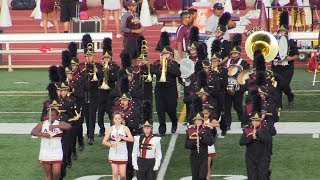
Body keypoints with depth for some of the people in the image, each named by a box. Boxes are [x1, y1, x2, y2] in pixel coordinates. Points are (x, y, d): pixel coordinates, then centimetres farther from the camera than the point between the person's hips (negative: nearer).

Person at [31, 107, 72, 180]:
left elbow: (69, 126, -24)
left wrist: (55, 126, -36)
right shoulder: (42, 124, 1)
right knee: (48, 173, 9)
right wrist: (43, 134, -30)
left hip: (56, 151, -2)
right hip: (45, 152, 2)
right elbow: (33, 132, -12)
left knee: (57, 172, -7)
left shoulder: (60, 124, -4)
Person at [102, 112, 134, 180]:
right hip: (113, 154, 1)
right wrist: (110, 144, -19)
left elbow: (131, 139, -13)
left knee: (122, 175, -3)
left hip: (123, 154, -1)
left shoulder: (125, 128, 0)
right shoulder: (110, 129, 4)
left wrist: (122, 137, -25)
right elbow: (104, 141, 0)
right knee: (115, 174, 0)